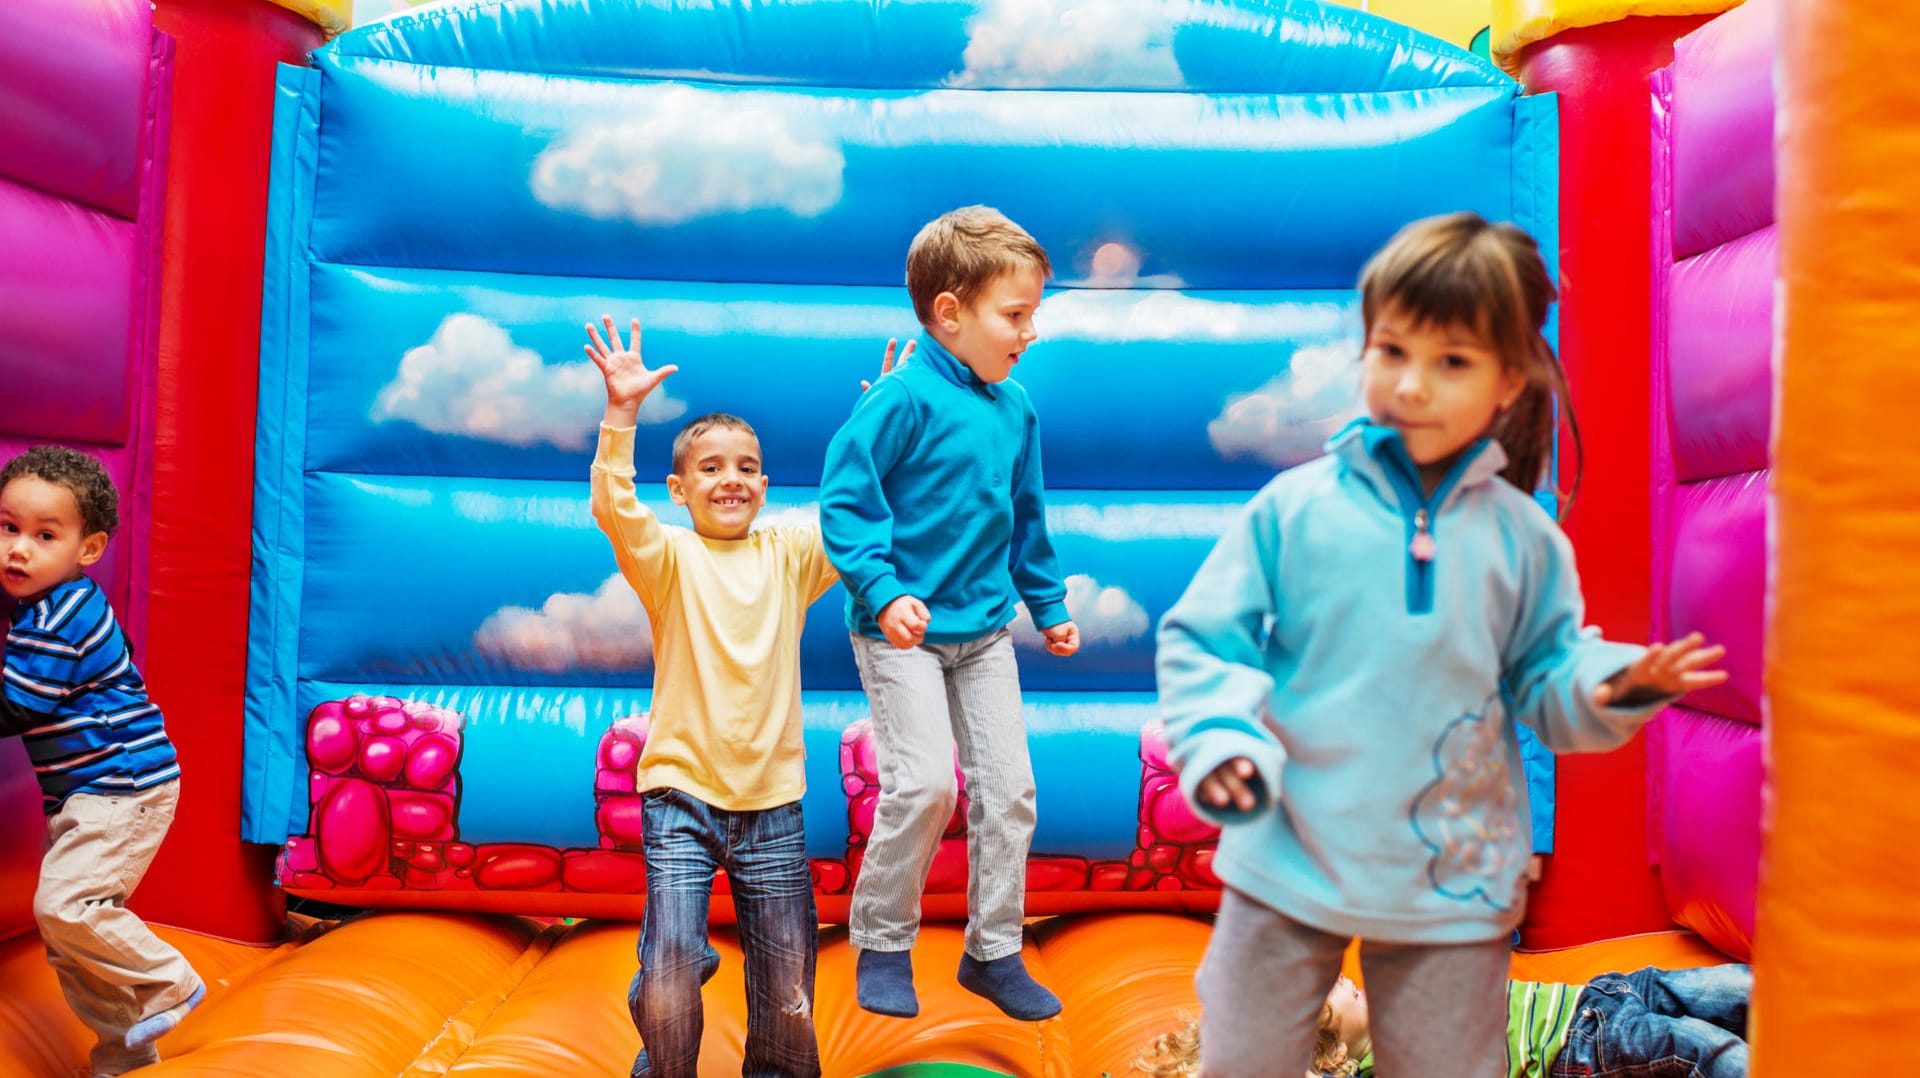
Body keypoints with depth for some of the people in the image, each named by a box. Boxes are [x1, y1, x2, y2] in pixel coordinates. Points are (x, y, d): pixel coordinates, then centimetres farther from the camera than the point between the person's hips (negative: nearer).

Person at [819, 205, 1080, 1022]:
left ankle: (994, 950, 23)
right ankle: (881, 943, 11)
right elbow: (844, 500, -16)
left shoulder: (1015, 409, 6)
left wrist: (1048, 604, 21)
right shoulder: (905, 399, -15)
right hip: (901, 630, -7)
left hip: (984, 630, 7)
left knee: (1007, 784, 6)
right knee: (924, 781, -13)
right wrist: (883, 592, -25)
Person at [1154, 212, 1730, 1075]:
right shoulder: (1293, 508, -7)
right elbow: (1202, 640, -5)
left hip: (1453, 883, 1)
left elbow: (1542, 682, 5)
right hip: (1288, 865, -1)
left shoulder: (1522, 538, 0)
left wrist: (1612, 684, -16)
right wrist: (1220, 737, -22)